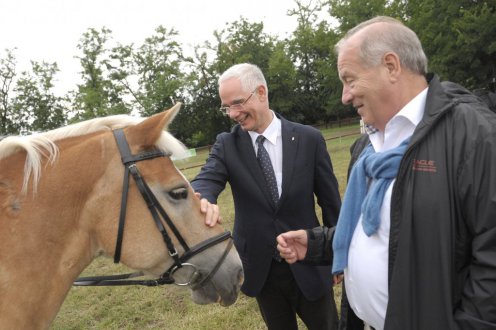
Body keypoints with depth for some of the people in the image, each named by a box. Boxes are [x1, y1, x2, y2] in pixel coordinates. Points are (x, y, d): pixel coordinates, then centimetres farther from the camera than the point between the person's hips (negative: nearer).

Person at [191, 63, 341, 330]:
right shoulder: (226, 144, -4)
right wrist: (203, 200, -44)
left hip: (309, 265, -1)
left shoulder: (309, 139, -9)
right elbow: (206, 180, -19)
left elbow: (330, 200, -2)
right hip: (259, 269, 2)